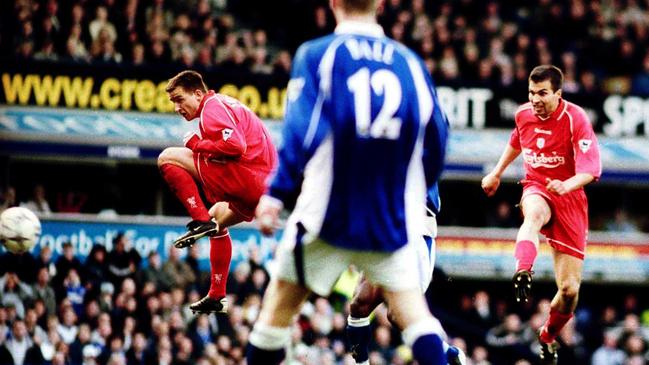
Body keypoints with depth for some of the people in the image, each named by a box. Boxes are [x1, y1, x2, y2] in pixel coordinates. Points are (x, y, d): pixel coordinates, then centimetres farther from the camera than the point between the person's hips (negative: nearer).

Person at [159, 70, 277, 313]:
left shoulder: (212, 106, -6)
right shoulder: (224, 104, 25)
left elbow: (236, 146, -20)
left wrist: (198, 144, -7)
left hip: (246, 178, -10)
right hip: (264, 185, 10)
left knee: (168, 158, -9)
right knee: (218, 217, 36)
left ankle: (202, 221, -15)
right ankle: (216, 297, 36)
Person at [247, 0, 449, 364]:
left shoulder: (316, 55, -3)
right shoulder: (409, 62, 6)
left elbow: (302, 131, -12)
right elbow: (436, 141, 8)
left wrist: (275, 194, -12)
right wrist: (415, 193, 23)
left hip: (330, 211, -2)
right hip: (393, 217, 2)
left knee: (280, 307, 9)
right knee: (413, 312, 3)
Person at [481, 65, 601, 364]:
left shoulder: (576, 119, -15)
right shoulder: (524, 114, 0)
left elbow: (591, 169, -25)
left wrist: (568, 185, -43)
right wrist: (497, 173, 26)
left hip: (570, 199, -2)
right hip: (536, 189, 2)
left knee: (569, 290, -4)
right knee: (535, 213, -42)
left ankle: (548, 337, 25)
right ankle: (523, 274, -67)